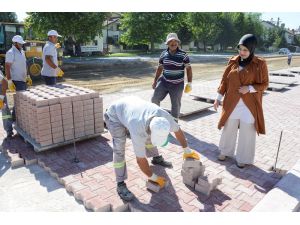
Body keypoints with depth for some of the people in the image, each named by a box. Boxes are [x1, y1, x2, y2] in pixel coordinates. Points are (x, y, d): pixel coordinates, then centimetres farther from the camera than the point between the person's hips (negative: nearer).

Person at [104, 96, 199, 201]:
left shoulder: (164, 116, -28)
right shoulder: (138, 131, -42)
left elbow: (178, 130, -7)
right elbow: (140, 159, -30)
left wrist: (187, 150, 2)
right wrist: (153, 178, -15)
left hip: (131, 108, 6)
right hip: (115, 114, -6)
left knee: (148, 137, 13)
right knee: (119, 149, -18)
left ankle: (156, 158, 40)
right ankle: (120, 184, -4)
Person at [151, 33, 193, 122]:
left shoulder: (183, 55, -9)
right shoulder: (163, 54, 1)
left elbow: (189, 69, -4)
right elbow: (159, 68, 12)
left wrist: (189, 83, -8)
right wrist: (155, 81, 14)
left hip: (177, 84, -3)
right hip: (164, 81, 3)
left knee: (176, 104, 7)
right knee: (154, 99, 2)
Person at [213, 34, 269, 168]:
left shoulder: (260, 64, -6)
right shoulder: (233, 62, 2)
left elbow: (264, 84, -2)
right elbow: (224, 80, 7)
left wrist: (249, 88, -19)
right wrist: (218, 97, 4)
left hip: (249, 105, -2)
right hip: (232, 103, 3)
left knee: (247, 132, 8)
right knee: (229, 129, 16)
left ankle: (243, 158, 26)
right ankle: (225, 151, 37)